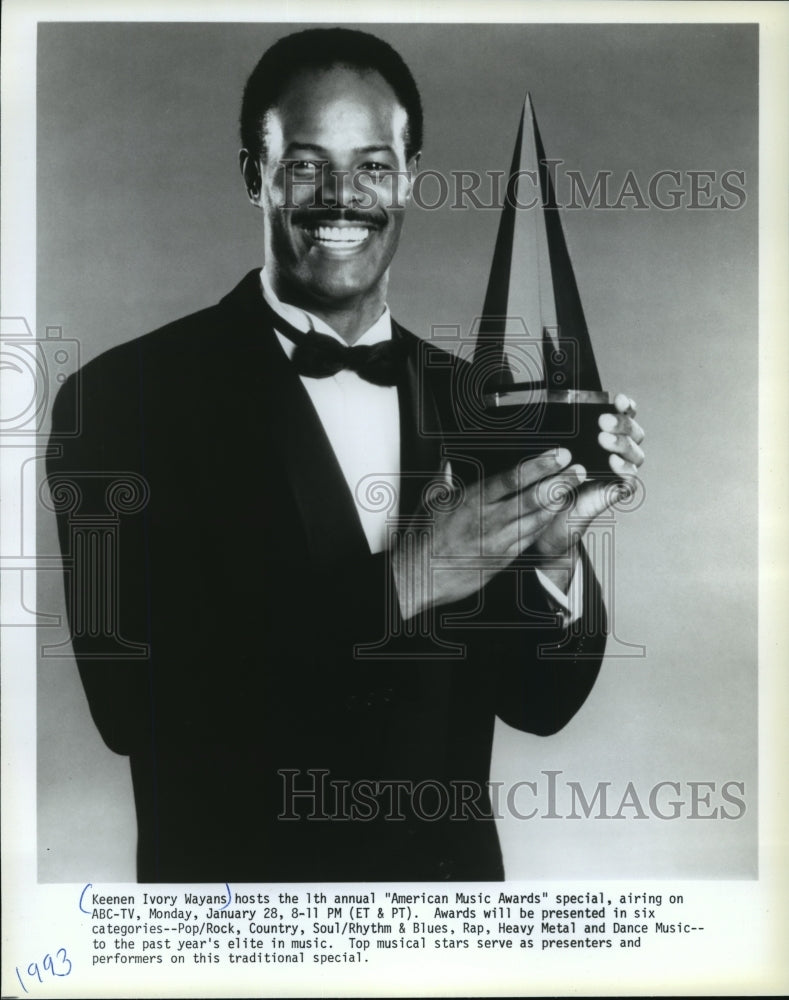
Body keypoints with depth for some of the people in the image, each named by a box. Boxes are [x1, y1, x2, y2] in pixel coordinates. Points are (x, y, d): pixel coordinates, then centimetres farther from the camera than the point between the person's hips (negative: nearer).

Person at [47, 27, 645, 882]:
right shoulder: (126, 394, -16)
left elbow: (539, 703, -2)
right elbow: (132, 699, -21)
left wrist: (552, 553, -20)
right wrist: (397, 585, -26)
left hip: (451, 871, 4)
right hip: (239, 870, -3)